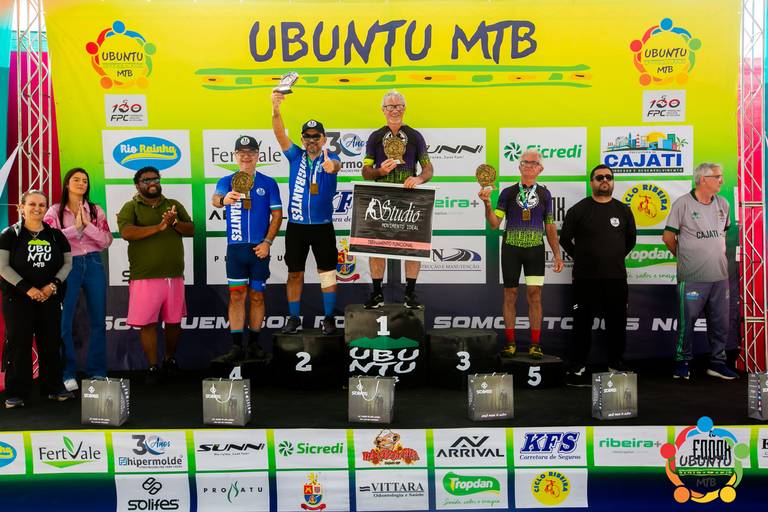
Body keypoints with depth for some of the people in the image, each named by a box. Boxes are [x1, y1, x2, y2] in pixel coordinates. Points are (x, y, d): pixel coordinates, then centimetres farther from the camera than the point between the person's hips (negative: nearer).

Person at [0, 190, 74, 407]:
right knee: (18, 343, -2)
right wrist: (27, 288, -15)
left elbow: (67, 263, 6)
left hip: (50, 298, 3)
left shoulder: (56, 235, 7)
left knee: (51, 342, 6)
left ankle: (53, 387, 17)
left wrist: (54, 285, -10)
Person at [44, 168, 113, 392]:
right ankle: (68, 373, 7)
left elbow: (107, 240, 0)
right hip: (68, 266, -2)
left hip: (93, 265, 2)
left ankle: (97, 372, 13)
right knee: (64, 321, -4)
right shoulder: (55, 211, 5)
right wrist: (75, 227, -13)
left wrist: (87, 224, -11)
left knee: (98, 321, 3)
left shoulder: (96, 210, 10)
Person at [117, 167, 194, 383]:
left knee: (174, 321, 11)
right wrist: (159, 227, -21)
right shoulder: (130, 207, 3)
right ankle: (153, 367, 10)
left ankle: (170, 358, 31)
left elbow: (191, 230, 7)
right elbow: (126, 232, -15)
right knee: (146, 323, -2)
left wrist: (175, 222, -13)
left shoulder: (174, 205, 15)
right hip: (144, 276, -3)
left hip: (174, 275, 3)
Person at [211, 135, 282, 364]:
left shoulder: (268, 183, 5)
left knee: (257, 296, 7)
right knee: (236, 296, 1)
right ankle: (236, 348, 5)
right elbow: (215, 199, -16)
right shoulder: (227, 181, 5)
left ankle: (254, 345, 17)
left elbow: (277, 214, 3)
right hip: (235, 247, 0)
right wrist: (224, 200, -41)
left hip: (259, 248, 0)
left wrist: (267, 242, -8)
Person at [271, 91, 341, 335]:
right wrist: (275, 109, -30)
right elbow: (280, 134, -12)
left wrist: (332, 166, -54)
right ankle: (294, 317, 21)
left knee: (327, 273, 5)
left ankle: (329, 317, 17)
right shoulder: (296, 156, 2)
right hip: (296, 225, 2)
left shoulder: (330, 159, -4)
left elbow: (337, 165, -29)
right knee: (294, 273, 9)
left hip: (323, 226, -2)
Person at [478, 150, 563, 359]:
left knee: (534, 294, -2)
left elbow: (550, 227, 12)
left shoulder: (544, 194, 9)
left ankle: (535, 344, 6)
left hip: (535, 248, 1)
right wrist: (487, 204, -19)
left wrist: (557, 255, 9)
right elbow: (494, 223, -1)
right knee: (510, 293, 3)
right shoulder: (508, 193, 4)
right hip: (511, 248, 0)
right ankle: (510, 342, 12)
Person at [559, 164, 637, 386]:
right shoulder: (578, 210, 0)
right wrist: (582, 259, 8)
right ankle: (576, 370, 7)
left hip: (616, 278, 3)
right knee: (582, 325, 1)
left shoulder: (623, 210, 9)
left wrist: (616, 258, 15)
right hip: (586, 278, -3)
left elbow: (631, 239, 20)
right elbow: (565, 239, 5)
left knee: (617, 324, 9)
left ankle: (617, 366, 22)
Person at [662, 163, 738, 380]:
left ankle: (717, 363, 22)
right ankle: (683, 362, 13)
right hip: (692, 278, -5)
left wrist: (717, 254, 17)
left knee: (720, 322, 10)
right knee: (687, 321, 0)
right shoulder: (682, 203, -7)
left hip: (720, 275, 6)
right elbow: (668, 236, -4)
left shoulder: (723, 204, 11)